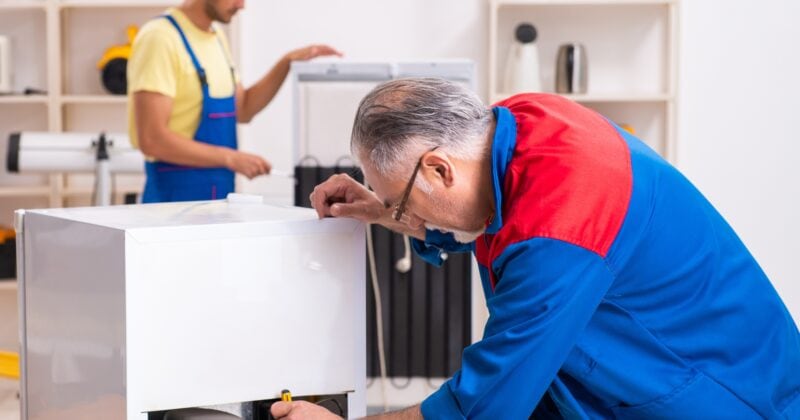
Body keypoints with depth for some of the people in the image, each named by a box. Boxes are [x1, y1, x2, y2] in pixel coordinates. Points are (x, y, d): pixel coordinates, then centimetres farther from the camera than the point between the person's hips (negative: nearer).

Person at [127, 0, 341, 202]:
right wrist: (229, 157, -22)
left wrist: (286, 63, 7)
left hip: (221, 194, 8)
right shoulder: (161, 37, -15)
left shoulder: (217, 37, 11)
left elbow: (242, 109, 19)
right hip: (176, 194, -8)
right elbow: (152, 139, -21)